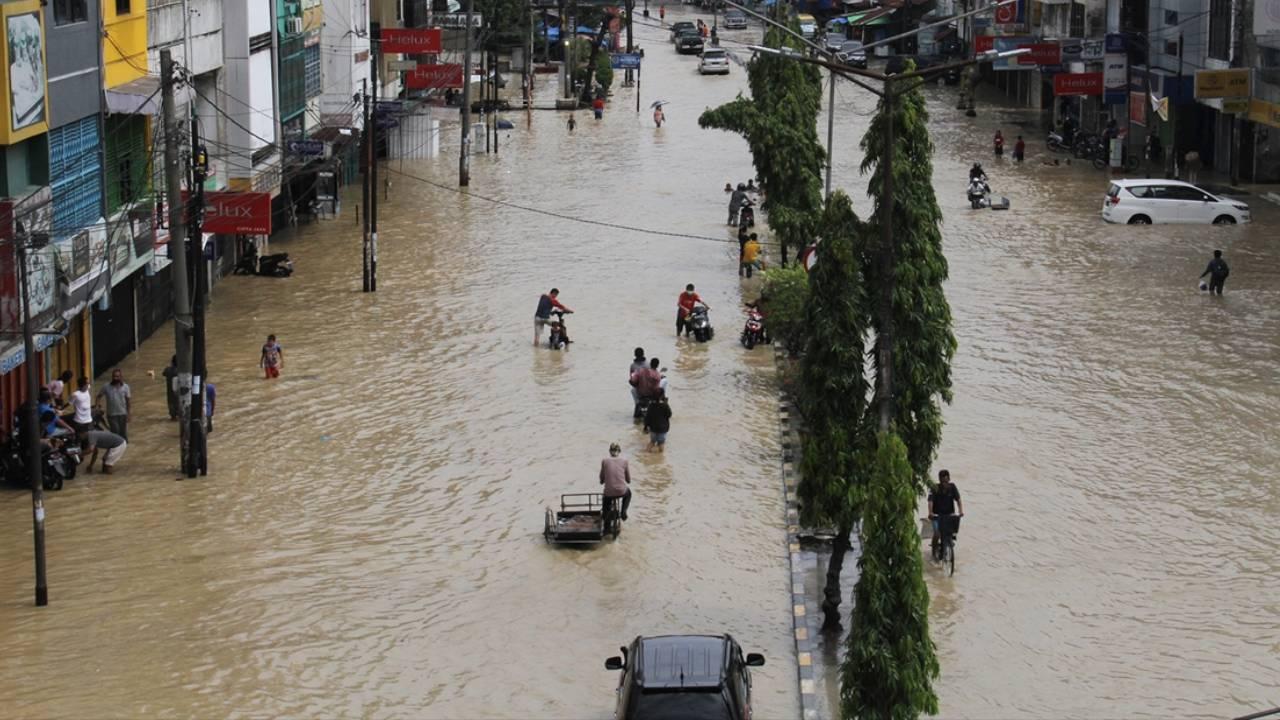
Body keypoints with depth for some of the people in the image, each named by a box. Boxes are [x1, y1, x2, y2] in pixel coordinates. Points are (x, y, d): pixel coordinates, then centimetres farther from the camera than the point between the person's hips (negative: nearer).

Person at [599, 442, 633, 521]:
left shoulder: (604, 461, 1)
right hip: (621, 492, 0)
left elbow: (601, 480, 8)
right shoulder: (624, 461, 2)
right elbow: (628, 480, 10)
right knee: (628, 493, 37)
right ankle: (623, 511, 20)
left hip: (609, 493, 0)